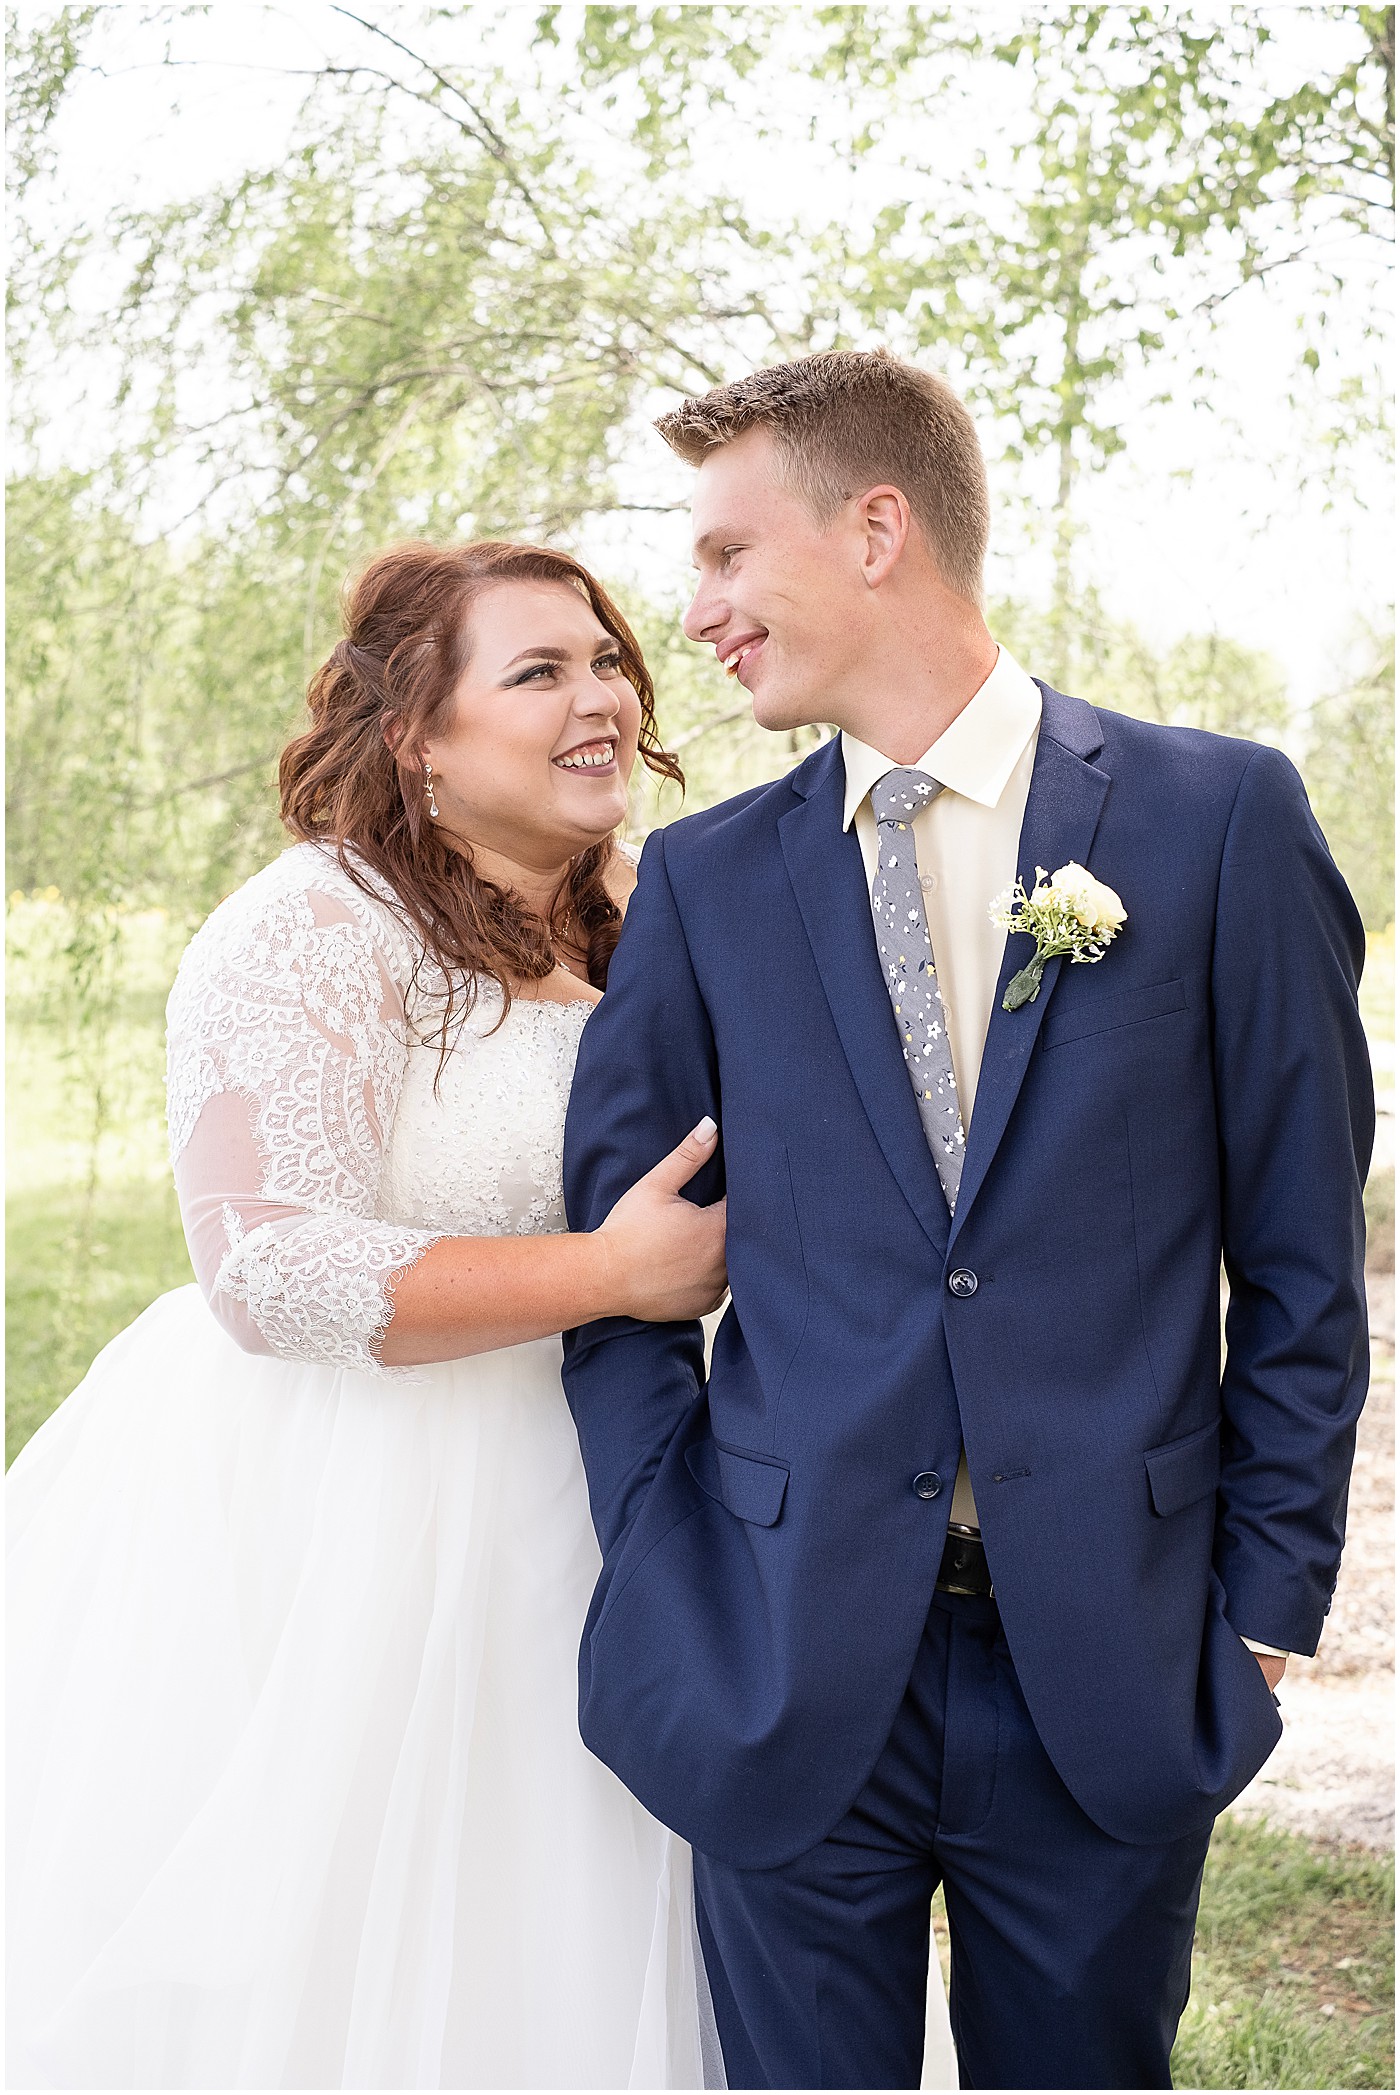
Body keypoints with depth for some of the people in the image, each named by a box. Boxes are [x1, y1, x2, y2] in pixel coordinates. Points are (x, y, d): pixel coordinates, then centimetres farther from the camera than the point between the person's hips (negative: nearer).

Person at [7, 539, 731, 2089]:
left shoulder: (633, 923, 9)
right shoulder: (319, 931, -16)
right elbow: (273, 1275, -24)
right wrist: (617, 1276, -21)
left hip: (538, 1524, 7)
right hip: (328, 1535, -7)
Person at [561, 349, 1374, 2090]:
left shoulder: (1218, 816, -2)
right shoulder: (704, 879, 4)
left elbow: (1300, 1261, 0)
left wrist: (1264, 1607, -2)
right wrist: (668, 1575, -3)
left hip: (1111, 1676, -1)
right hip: (788, 1670, 2)